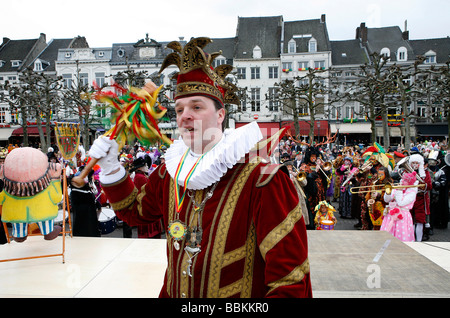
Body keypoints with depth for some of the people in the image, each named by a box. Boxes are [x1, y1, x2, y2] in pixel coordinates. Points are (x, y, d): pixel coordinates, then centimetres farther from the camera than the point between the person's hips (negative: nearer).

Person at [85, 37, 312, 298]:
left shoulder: (262, 179, -22)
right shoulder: (170, 173, -1)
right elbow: (134, 210, 14)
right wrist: (111, 167, 2)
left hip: (240, 295, -5)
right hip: (172, 294, 5)